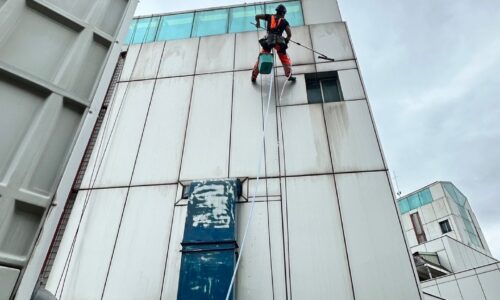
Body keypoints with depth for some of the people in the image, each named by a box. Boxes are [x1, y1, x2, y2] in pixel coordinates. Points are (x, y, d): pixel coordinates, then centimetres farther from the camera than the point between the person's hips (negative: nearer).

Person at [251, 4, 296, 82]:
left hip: (268, 41, 2)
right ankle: (289, 75, 3)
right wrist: (286, 42, 16)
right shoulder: (284, 21, 13)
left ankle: (254, 76, 9)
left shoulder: (270, 17, 16)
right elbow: (289, 34, 2)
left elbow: (257, 16, 16)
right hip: (279, 42, -2)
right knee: (285, 59, 12)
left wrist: (257, 23, 36)